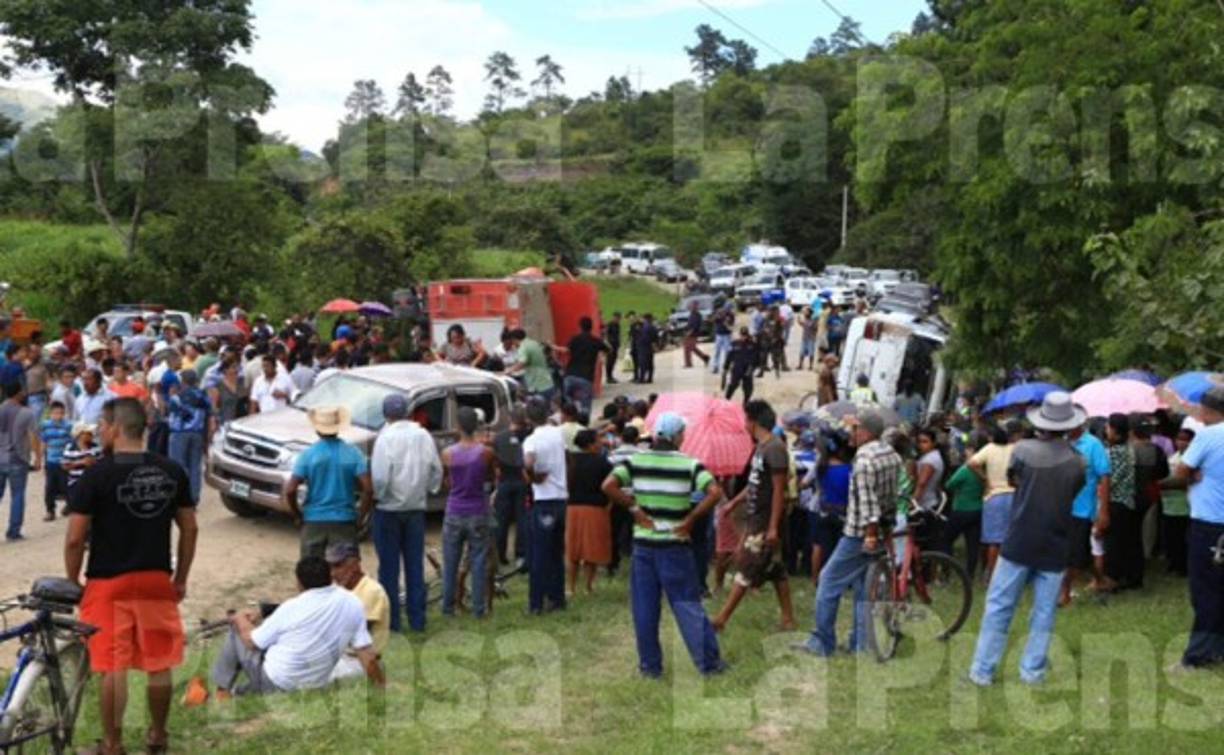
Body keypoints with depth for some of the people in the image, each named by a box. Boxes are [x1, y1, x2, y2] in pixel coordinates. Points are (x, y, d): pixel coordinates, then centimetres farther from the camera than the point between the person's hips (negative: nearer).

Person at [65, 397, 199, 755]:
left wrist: (72, 581, 4)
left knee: (113, 666, 5)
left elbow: (75, 539, -11)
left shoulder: (96, 476, -12)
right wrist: (181, 577, 15)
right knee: (160, 662, 13)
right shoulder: (172, 472, 1)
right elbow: (190, 529, 5)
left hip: (109, 583, -4)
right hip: (157, 580, 4)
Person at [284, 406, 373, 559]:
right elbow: (368, 489, -11)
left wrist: (297, 516, 5)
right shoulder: (352, 453, -4)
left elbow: (290, 490, -9)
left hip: (314, 522, 0)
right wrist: (360, 517, 0)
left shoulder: (308, 454, -5)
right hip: (344, 522, 0)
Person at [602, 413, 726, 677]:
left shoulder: (636, 460, -1)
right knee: (687, 605, 6)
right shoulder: (690, 464, -5)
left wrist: (633, 508, -4)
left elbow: (608, 486, -13)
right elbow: (715, 492, -18)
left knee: (645, 608, 9)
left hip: (643, 543, 1)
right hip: (675, 546, -1)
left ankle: (650, 665, 15)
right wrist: (691, 519, -9)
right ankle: (708, 661, 10)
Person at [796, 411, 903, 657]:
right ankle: (862, 644, 17)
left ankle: (822, 643, 4)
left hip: (861, 534, -9)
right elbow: (896, 493, 15)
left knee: (829, 581, 1)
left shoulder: (864, 458, -18)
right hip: (884, 532, 9)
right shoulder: (894, 455, 9)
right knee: (865, 586, 14)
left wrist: (870, 533, -24)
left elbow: (867, 499, -24)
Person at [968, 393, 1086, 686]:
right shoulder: (1076, 461, -3)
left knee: (999, 606, 6)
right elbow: (1074, 493, 11)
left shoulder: (1023, 449, -9)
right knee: (1044, 612, 10)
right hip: (1055, 546, 1)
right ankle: (1033, 671, 13)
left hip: (1019, 543, -1)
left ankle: (983, 670, 8)